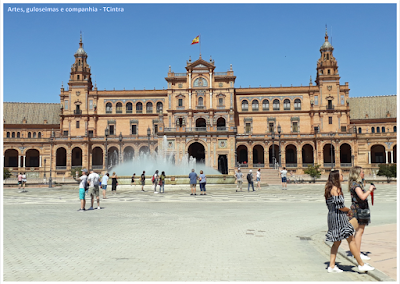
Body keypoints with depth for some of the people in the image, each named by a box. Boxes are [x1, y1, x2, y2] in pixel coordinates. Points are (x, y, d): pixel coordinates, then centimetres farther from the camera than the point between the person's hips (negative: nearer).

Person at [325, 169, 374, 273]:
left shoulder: (330, 188, 14)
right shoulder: (335, 188, -16)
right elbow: (339, 205, -20)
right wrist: (348, 210, -2)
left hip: (332, 216, 10)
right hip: (338, 217, -10)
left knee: (337, 242, 13)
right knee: (351, 240, -1)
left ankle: (331, 266, 13)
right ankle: (361, 265, 7)